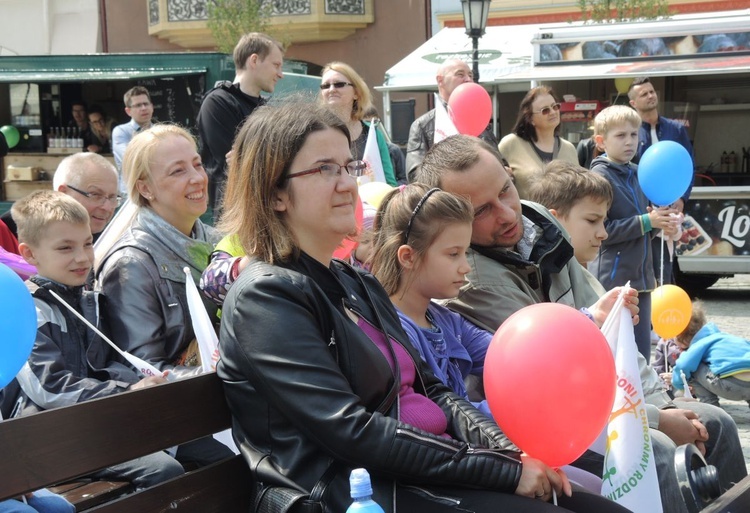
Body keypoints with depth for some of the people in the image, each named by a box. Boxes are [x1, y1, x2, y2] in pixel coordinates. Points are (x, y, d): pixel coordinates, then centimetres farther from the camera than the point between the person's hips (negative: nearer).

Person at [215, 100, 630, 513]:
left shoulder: (358, 283, 17)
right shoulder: (265, 297, -10)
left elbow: (429, 390, 15)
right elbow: (352, 432, -18)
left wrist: (510, 449, -4)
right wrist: (503, 470, -17)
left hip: (436, 473, 8)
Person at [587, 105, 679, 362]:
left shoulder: (637, 174, 13)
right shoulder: (599, 176, -10)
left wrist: (659, 222, 1)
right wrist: (647, 221, -17)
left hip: (641, 275, 8)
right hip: (614, 278, -7)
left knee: (642, 351, 11)